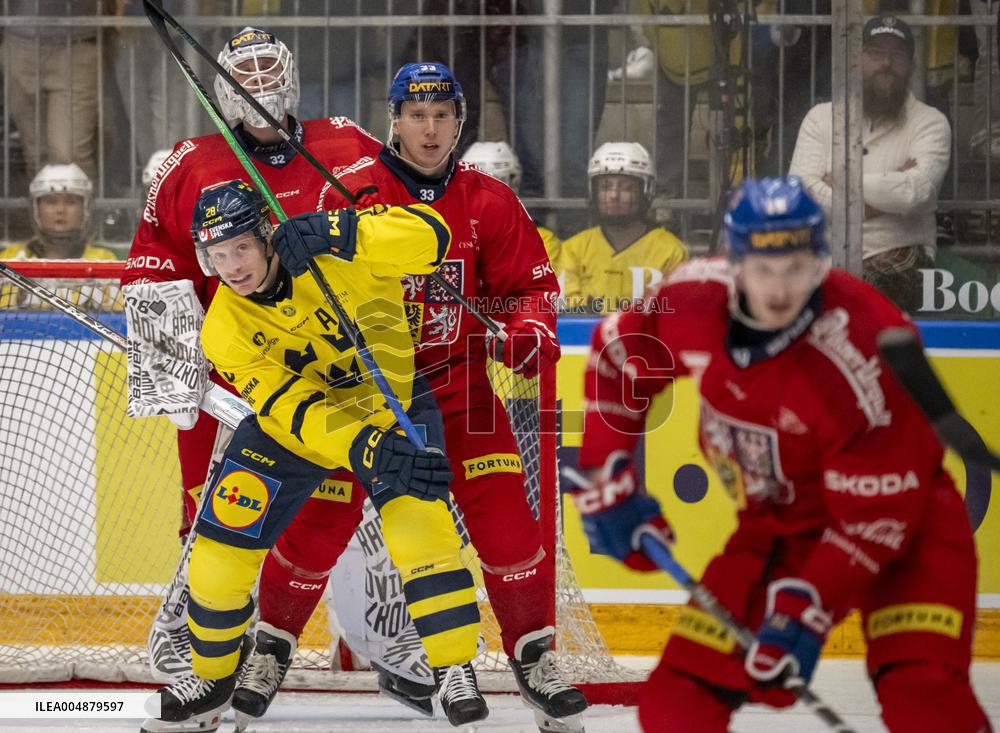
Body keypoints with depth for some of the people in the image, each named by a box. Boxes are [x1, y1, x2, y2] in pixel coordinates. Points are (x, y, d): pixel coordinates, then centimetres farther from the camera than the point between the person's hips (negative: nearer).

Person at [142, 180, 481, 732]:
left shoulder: (327, 255, -26)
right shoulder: (226, 331, -19)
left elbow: (430, 236, -36)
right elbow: (296, 411, -28)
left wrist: (337, 234, -48)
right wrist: (365, 447, -45)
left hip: (392, 399, -3)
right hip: (294, 419, 3)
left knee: (417, 520, -26)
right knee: (221, 549, 0)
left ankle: (455, 672, -15)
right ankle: (214, 677, 26)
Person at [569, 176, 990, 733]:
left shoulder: (862, 355, -31)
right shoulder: (693, 302, -17)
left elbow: (873, 517, -25)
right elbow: (616, 357, 5)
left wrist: (806, 613, -30)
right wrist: (609, 481, 1)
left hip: (901, 514, -5)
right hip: (778, 524, 5)